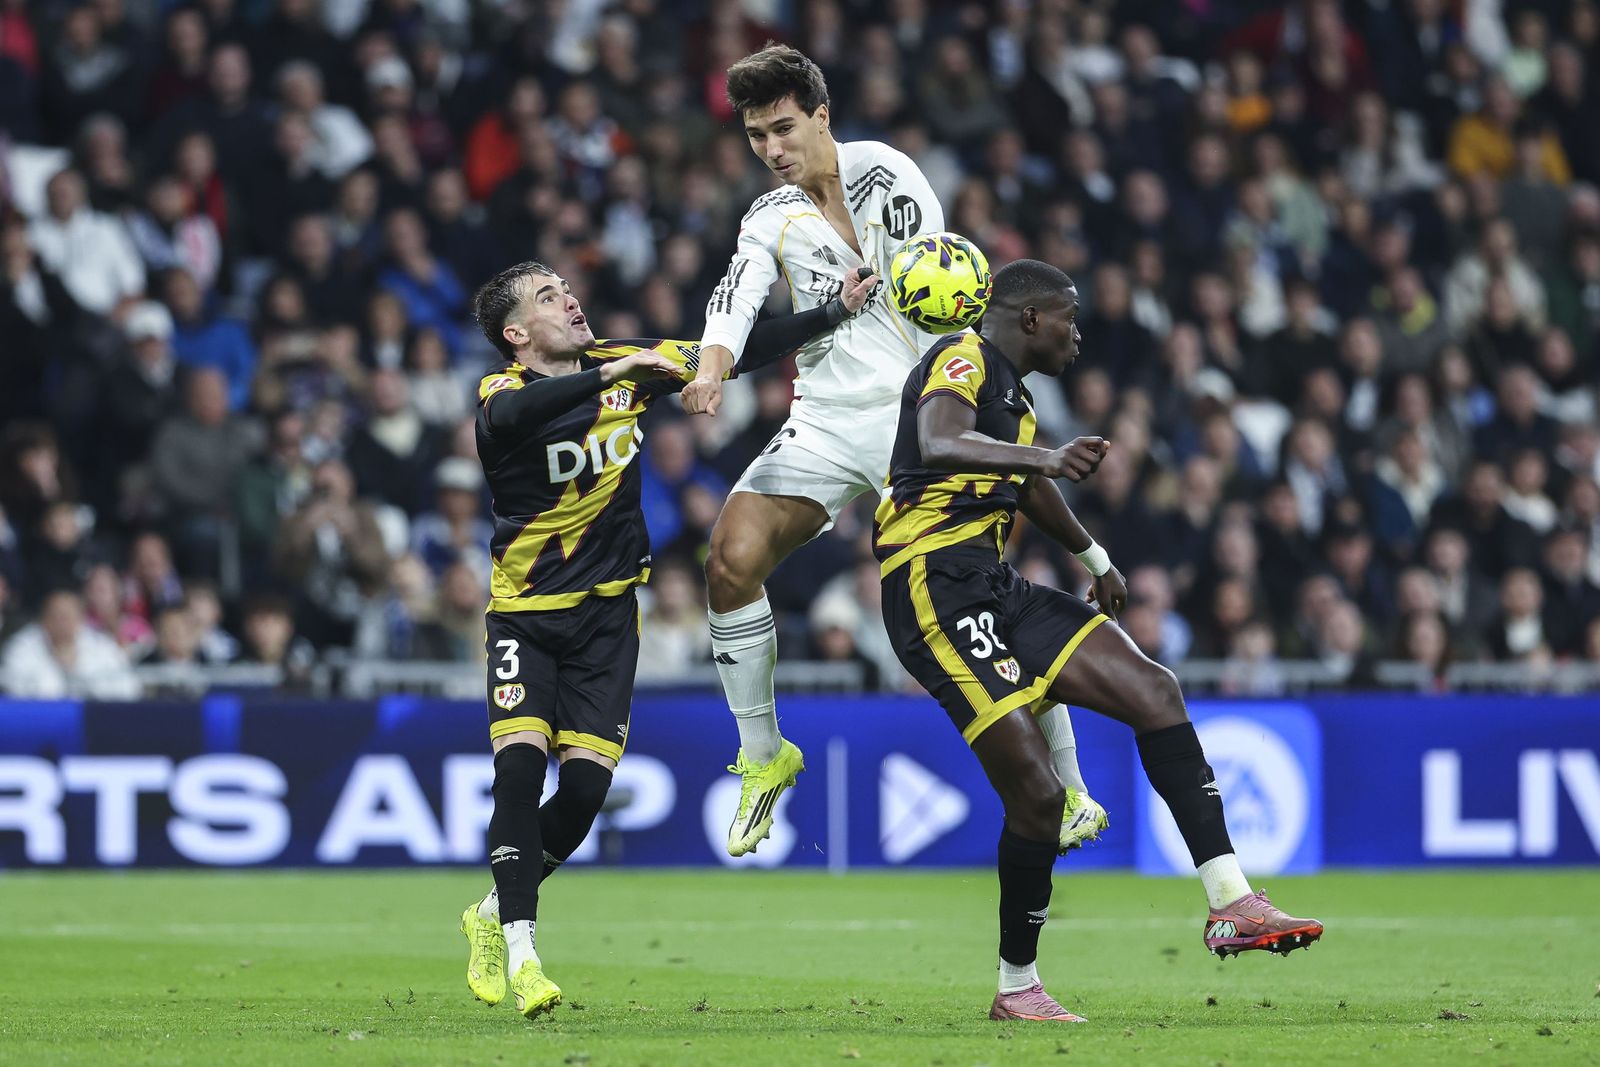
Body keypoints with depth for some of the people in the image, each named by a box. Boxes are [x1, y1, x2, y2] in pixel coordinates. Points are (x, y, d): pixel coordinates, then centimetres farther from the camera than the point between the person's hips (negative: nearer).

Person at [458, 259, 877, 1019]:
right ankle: (517, 948, -14)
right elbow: (520, 413, -37)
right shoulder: (500, 395, -12)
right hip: (523, 611, -3)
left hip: (606, 613, 3)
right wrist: (609, 375, -46)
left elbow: (736, 356, 9)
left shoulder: (627, 365, 2)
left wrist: (835, 312, 4)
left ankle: (494, 913, 18)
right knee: (521, 761, -21)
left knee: (585, 784, -6)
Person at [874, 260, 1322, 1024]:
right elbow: (939, 446, -30)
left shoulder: (1009, 391, 23)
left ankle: (1231, 903, -9)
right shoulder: (963, 361, -7)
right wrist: (1047, 458, -46)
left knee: (1152, 690, -4)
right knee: (1036, 793, -15)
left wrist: (1093, 558, 58)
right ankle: (1017, 986, 2)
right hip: (937, 587, -10)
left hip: (995, 588, 10)